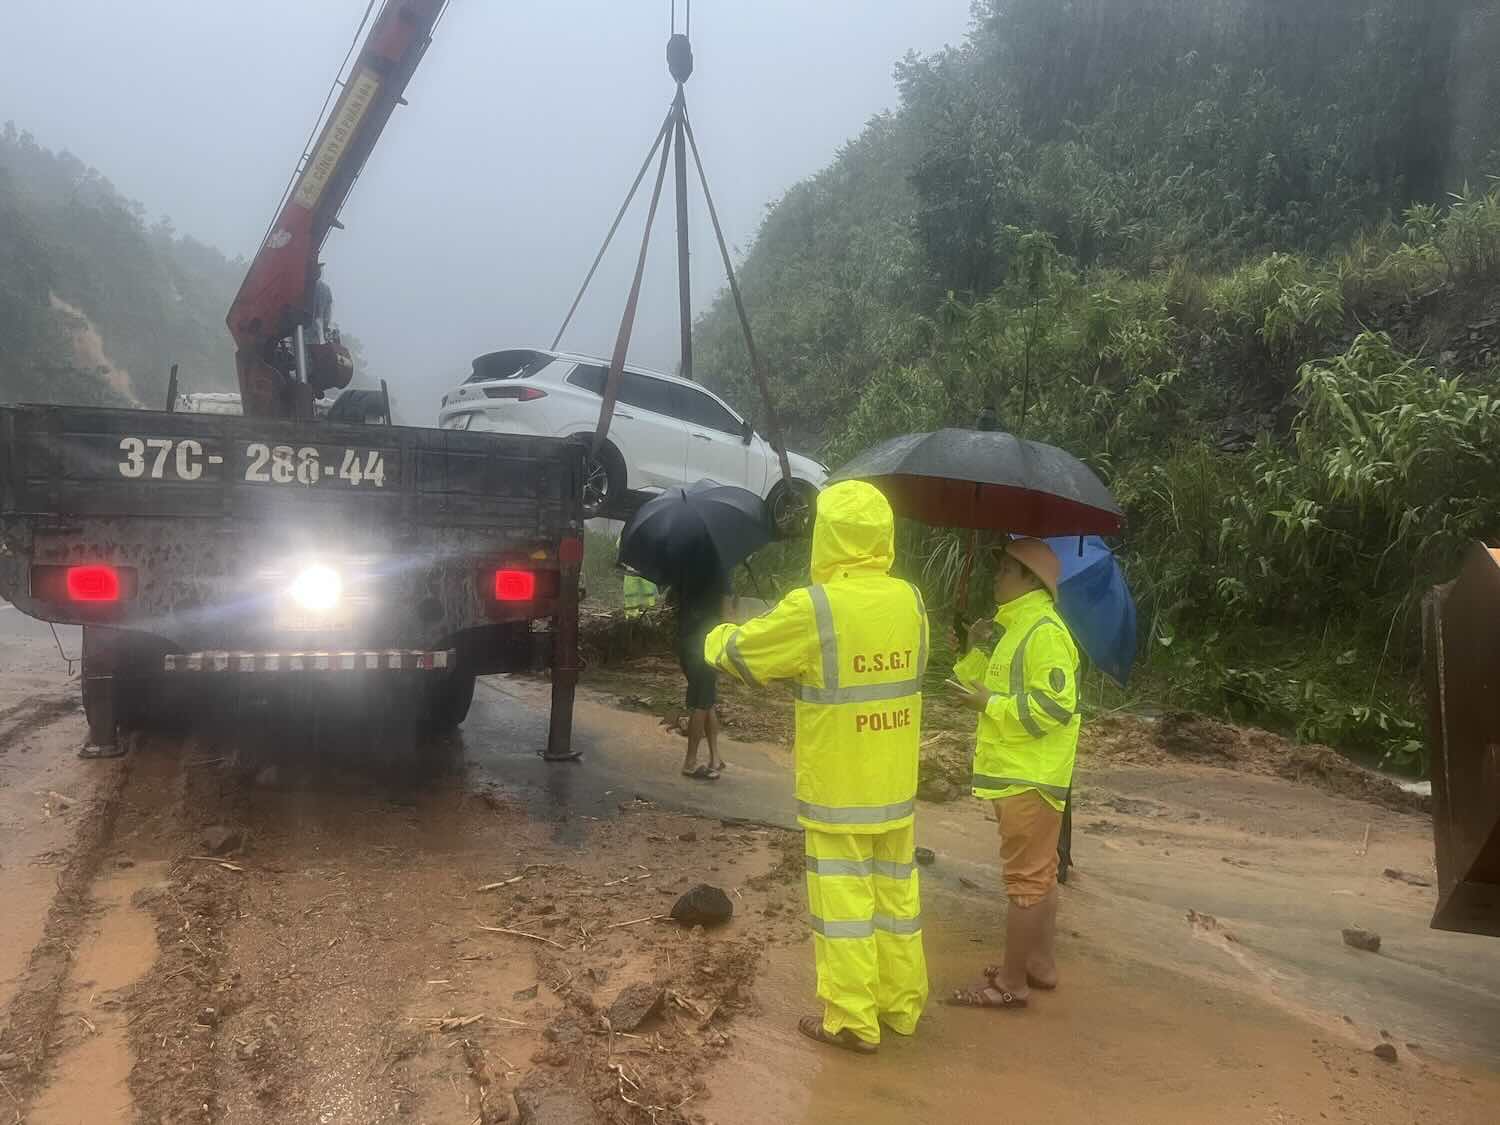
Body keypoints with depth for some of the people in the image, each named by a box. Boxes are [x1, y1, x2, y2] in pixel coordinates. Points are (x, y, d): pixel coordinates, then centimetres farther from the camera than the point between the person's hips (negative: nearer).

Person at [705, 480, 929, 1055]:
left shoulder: (813, 608, -20)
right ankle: (902, 1006, 30)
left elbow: (738, 653, -7)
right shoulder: (910, 599, -3)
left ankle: (852, 1022, 14)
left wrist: (718, 636, 17)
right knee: (896, 891, 17)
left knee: (842, 898, 5)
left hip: (837, 790, -5)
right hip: (895, 784, 6)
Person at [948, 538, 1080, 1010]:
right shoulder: (1017, 626, 14)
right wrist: (976, 651, 3)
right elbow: (1003, 689, 18)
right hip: (1018, 772, 11)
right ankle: (1040, 963, 29)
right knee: (1038, 873, 18)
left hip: (1029, 776, -11)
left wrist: (991, 704, -19)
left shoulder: (1044, 631, -18)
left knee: (1025, 878, -4)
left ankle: (1012, 983, 3)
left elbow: (1054, 706, -25)